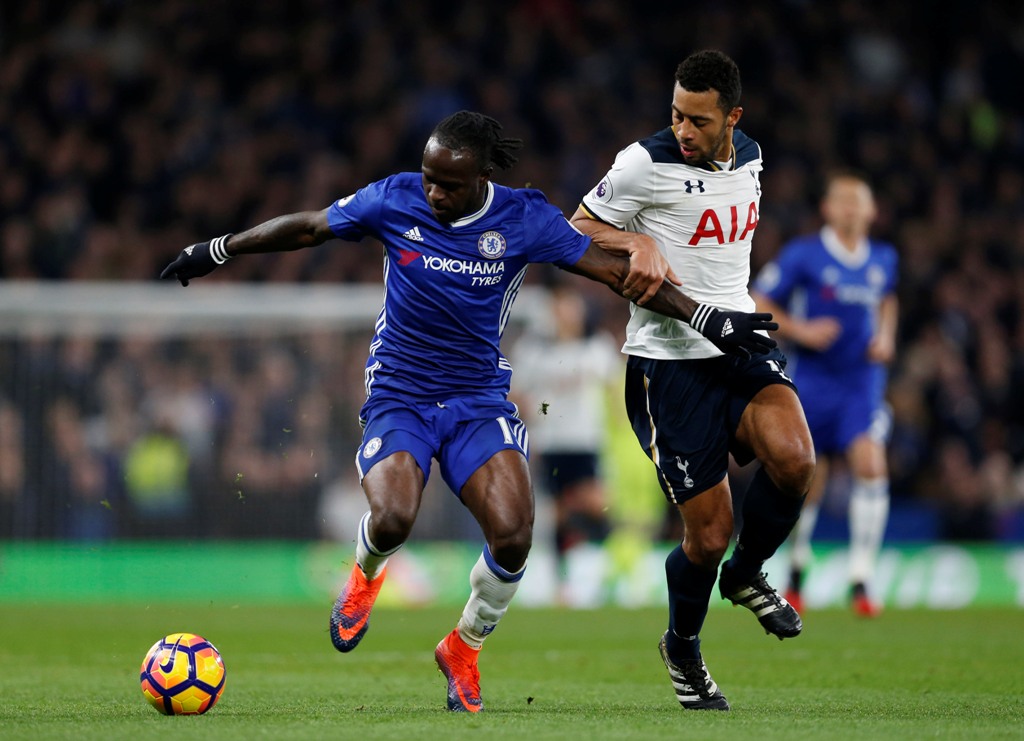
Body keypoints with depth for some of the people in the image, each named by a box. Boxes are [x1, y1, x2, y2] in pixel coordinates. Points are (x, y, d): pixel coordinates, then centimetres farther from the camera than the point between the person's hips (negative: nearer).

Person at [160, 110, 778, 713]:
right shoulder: (395, 200, -7)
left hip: (480, 400, 1)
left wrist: (710, 319, -4)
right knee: (393, 519, -29)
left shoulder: (525, 219, -8)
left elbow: (615, 270, -3)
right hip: (398, 396, 0)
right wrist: (215, 251, 15)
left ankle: (465, 648, 9)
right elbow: (306, 228, 7)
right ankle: (367, 574, 13)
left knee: (514, 534, -23)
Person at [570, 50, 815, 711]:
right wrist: (639, 242, -18)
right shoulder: (646, 164, -10)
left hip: (742, 346, 4)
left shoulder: (750, 156, 8)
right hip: (670, 362, -4)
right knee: (709, 536, -6)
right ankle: (683, 650, 26)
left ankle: (747, 574, 5)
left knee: (794, 461, -26)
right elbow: (577, 230, -1)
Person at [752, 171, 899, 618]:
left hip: (862, 380, 2)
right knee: (808, 484, 4)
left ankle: (860, 581, -17)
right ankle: (797, 569, 32)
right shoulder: (802, 255, -7)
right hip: (811, 378, -2)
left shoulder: (884, 259, 5)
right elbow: (758, 304, -2)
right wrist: (800, 330, -16)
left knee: (870, 466, -19)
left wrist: (885, 337, 8)